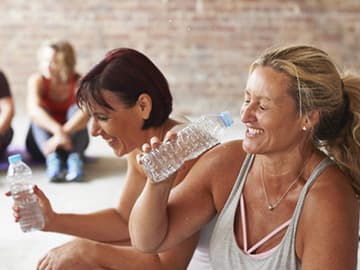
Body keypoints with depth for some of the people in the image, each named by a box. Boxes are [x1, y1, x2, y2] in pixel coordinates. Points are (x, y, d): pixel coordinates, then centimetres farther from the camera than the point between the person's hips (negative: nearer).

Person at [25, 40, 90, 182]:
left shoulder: (78, 82, -16)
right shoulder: (37, 80, -15)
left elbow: (85, 112, -35)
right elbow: (33, 109, -35)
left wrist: (63, 133, -51)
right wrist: (58, 131, -51)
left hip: (72, 139, -1)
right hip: (41, 141, 1)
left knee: (76, 109, -25)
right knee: (39, 114, -26)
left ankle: (75, 157, -41)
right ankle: (52, 158, -45)